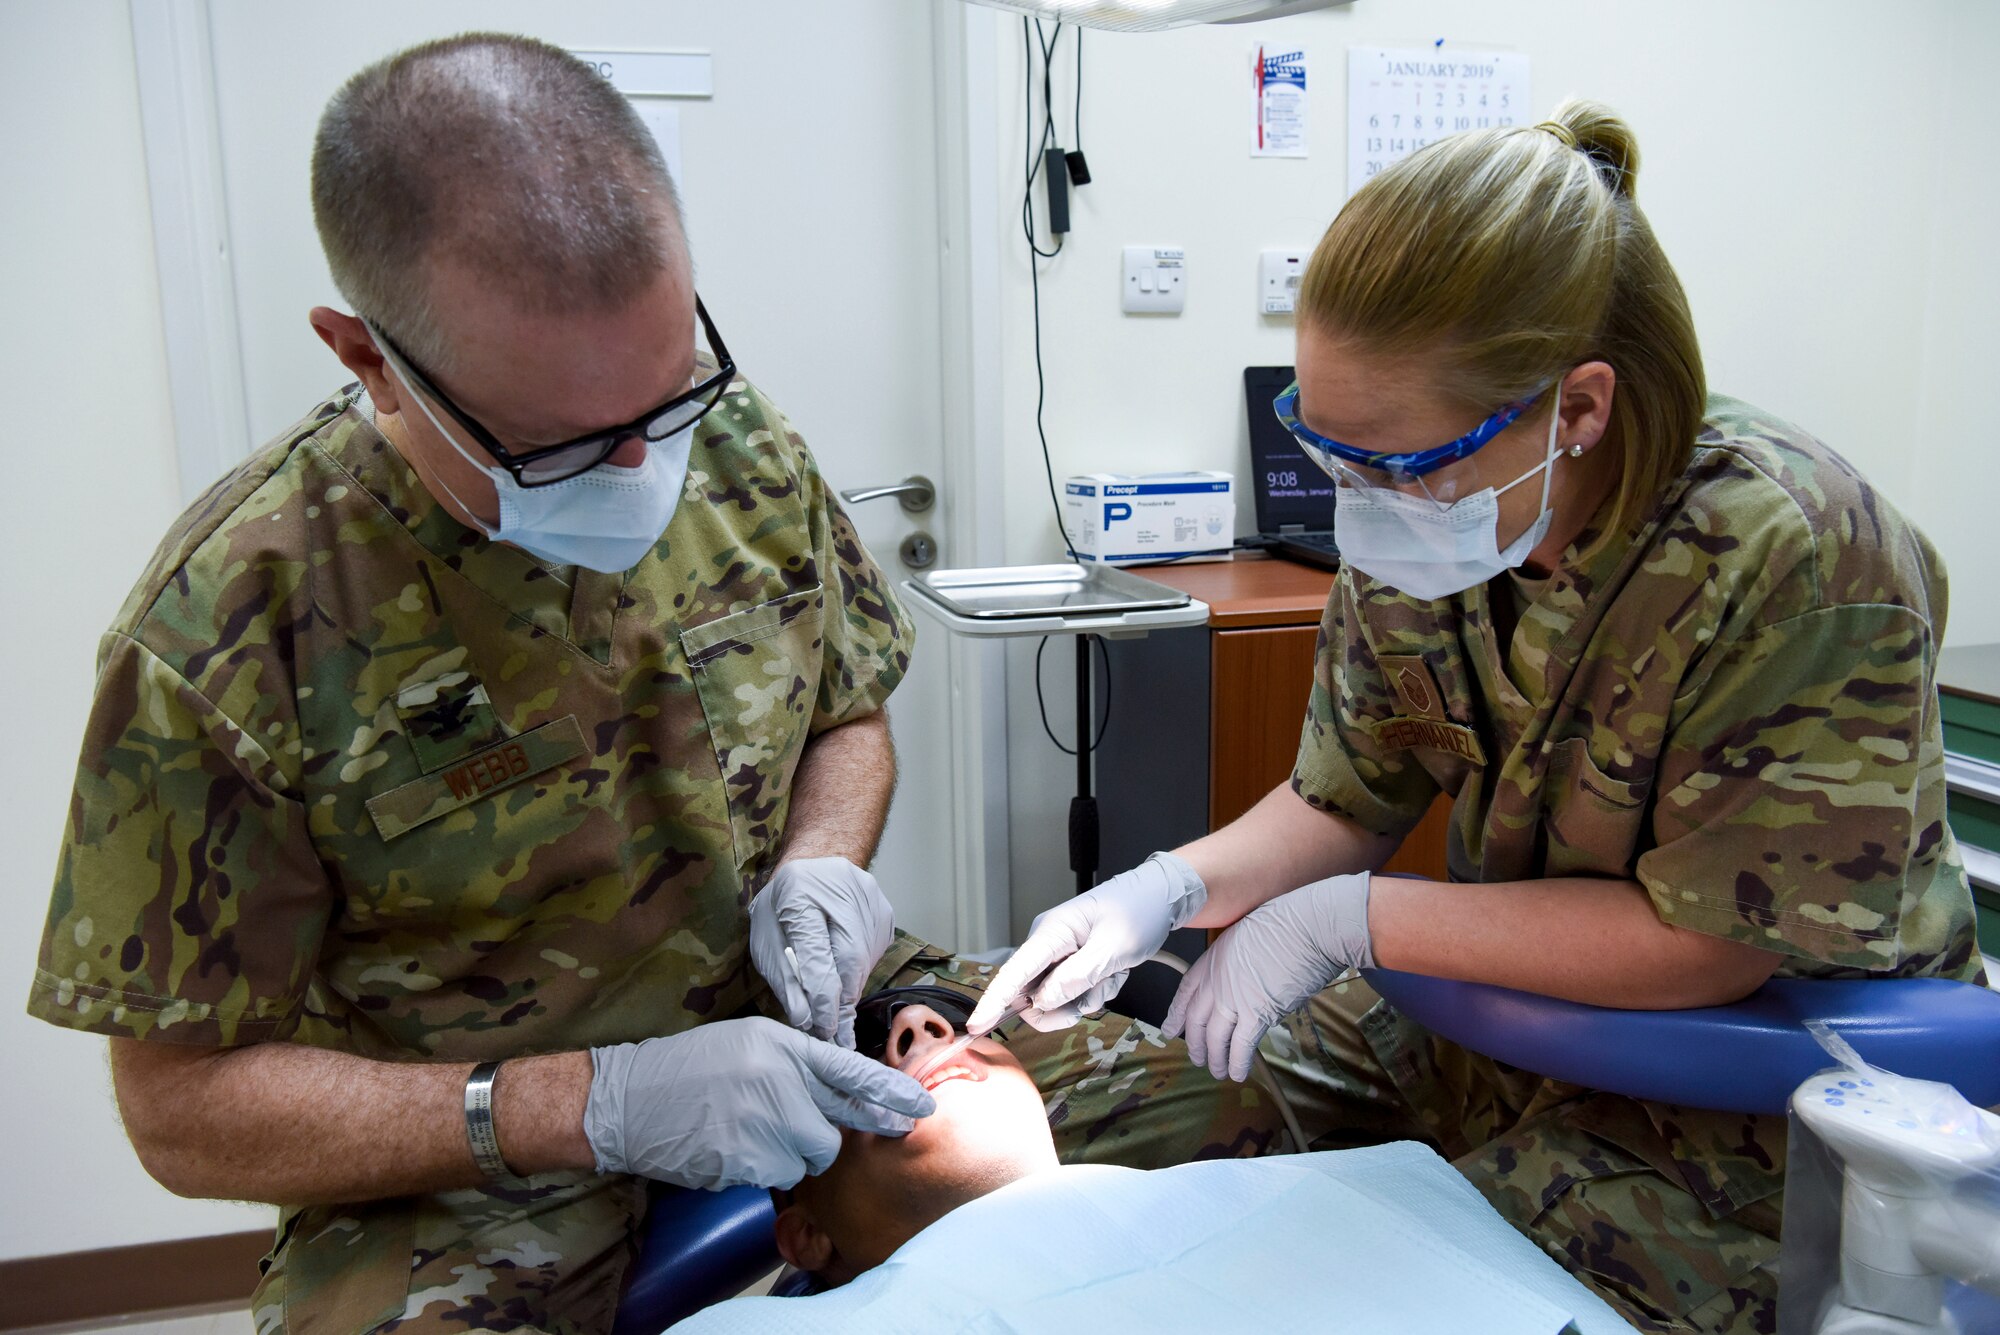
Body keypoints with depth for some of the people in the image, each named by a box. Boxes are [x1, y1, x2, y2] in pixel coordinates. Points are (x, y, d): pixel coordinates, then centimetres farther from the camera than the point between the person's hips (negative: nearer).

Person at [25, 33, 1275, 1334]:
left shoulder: (742, 445, -6)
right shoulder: (227, 634, -19)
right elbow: (183, 1105, -13)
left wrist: (821, 864, -12)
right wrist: (597, 1104, -23)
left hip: (801, 1023, 4)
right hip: (469, 1177, -3)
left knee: (1214, 1127, -9)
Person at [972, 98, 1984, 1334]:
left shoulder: (1796, 559, -28)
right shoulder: (1417, 526, -10)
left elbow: (1706, 942, -24)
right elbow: (1346, 803, 1)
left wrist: (1345, 918, -23)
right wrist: (1173, 887, -18)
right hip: (1500, 1013, 6)